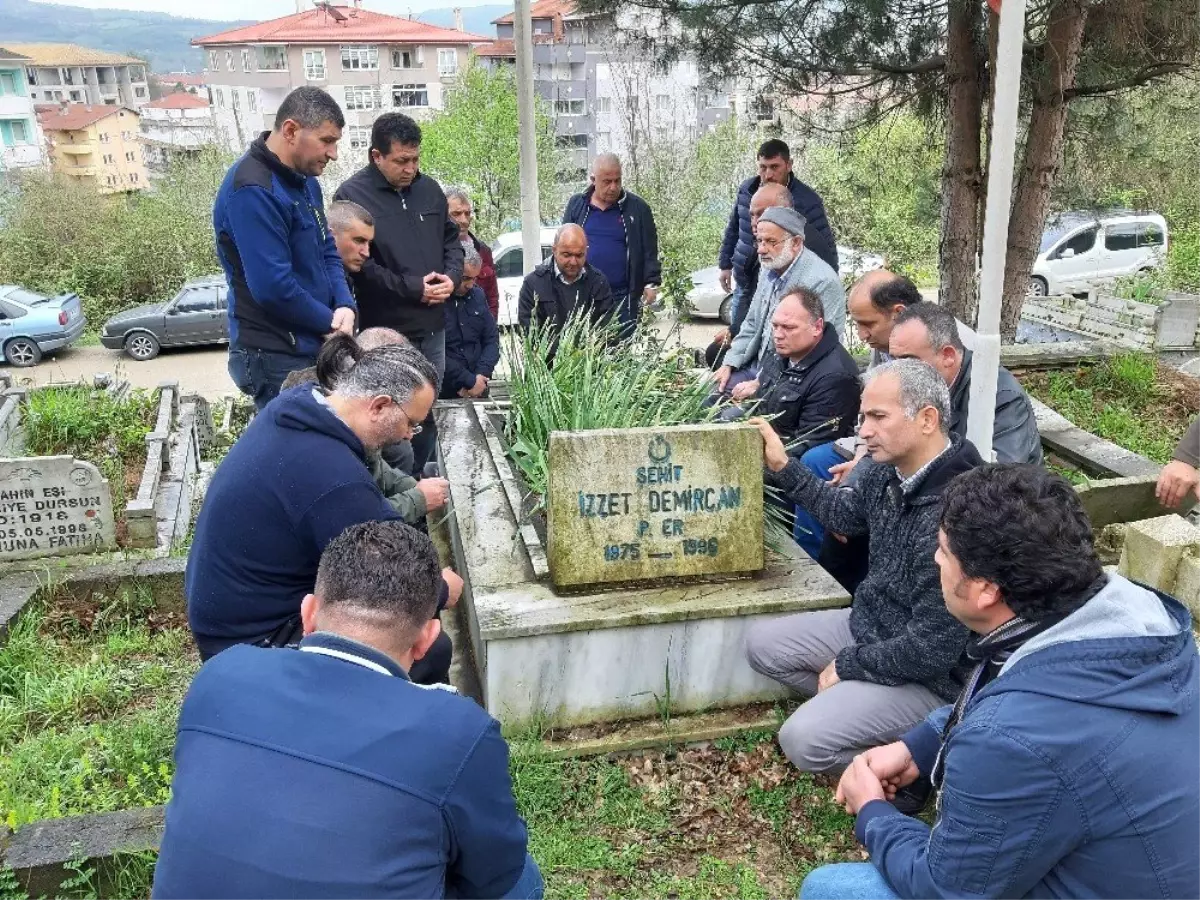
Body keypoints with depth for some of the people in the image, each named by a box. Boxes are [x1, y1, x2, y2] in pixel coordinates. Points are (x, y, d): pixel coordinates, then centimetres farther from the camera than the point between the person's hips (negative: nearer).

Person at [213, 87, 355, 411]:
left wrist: (345, 306, -5)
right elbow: (273, 287, -26)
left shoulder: (305, 181, 10)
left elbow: (328, 252, 14)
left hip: (315, 348, 9)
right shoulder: (252, 191, -21)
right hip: (277, 360, -9)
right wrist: (330, 322, -11)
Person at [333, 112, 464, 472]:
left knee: (428, 412, 15)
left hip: (432, 326, 6)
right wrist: (412, 288, -16)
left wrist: (451, 276, 0)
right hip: (386, 331, -6)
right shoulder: (352, 195, -10)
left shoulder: (428, 188, 9)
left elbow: (451, 238, 20)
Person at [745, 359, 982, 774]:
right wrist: (783, 468, 10)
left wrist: (849, 665, -15)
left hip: (924, 674, -9)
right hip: (868, 624, 9)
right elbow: (847, 515, 18)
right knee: (761, 644, 8)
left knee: (804, 740, -20)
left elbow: (932, 649, -29)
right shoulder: (889, 471, -7)